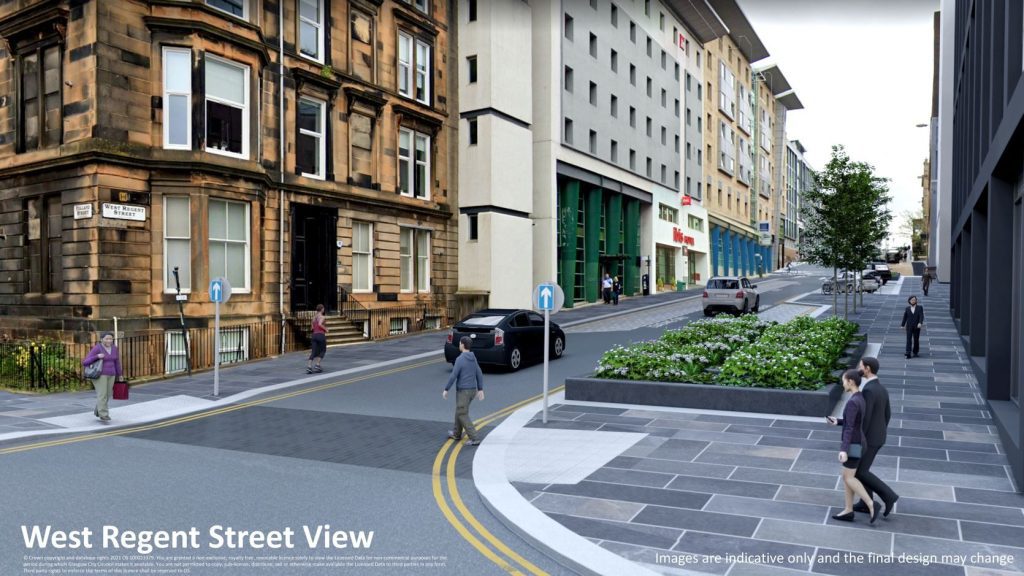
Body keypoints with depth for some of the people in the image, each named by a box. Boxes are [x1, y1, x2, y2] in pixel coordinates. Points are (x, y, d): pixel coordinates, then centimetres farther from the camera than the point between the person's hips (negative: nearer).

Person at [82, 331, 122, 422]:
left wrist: (119, 375, 18)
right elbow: (85, 362, -16)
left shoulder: (114, 348, 4)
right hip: (99, 375, -6)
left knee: (107, 395, 11)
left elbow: (117, 362, 13)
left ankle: (97, 410, 32)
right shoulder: (96, 349, -13)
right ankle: (103, 415, -12)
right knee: (102, 395, -14)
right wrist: (97, 356, -26)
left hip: (110, 375, 6)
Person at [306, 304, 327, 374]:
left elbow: (313, 327, 18)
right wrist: (325, 329, -10)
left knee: (313, 352, 1)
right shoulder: (322, 317, -7)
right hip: (321, 335, -6)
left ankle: (309, 366, -17)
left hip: (314, 335, 6)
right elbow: (320, 324, -25)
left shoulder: (314, 317, 15)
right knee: (323, 350, 11)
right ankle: (317, 365, 1)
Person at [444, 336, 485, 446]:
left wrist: (446, 390, -10)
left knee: (462, 415, 0)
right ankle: (456, 434, 37)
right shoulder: (473, 358, 5)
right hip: (472, 390, 8)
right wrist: (480, 390, 13)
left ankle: (474, 439, -6)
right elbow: (479, 374, 8)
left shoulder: (460, 359, -20)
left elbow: (453, 376, -20)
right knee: (460, 411, 24)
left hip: (463, 391, -8)